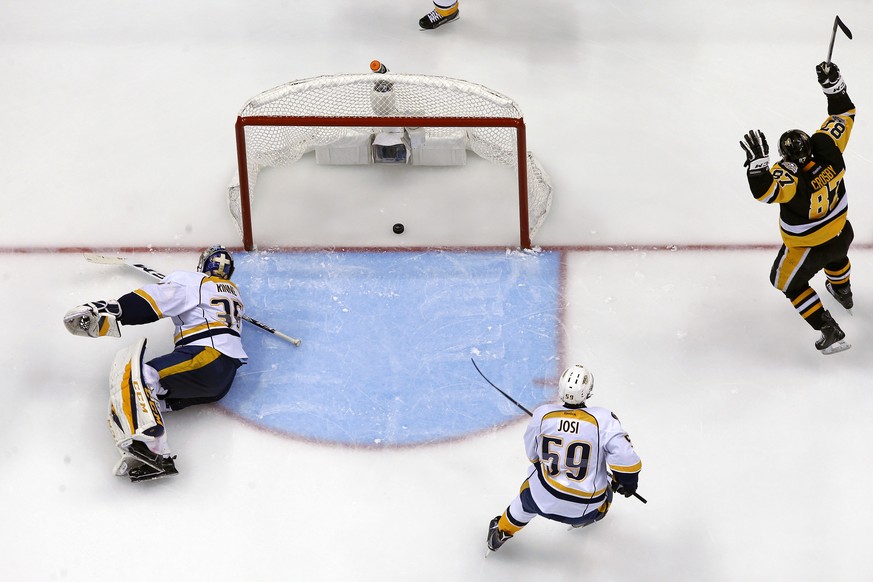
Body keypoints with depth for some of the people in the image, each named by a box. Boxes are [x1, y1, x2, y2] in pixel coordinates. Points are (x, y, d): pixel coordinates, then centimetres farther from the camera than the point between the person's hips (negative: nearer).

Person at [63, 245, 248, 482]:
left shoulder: (191, 281, 5)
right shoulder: (234, 291, 28)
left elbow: (150, 302, -9)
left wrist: (105, 312, -15)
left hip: (207, 358, -9)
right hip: (224, 380, 9)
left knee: (134, 373, -20)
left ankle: (148, 447, -45)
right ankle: (153, 459, -19)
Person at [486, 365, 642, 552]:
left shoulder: (542, 414, -14)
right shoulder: (602, 419, -23)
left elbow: (533, 454, 2)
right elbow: (624, 456, -24)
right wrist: (628, 481, -3)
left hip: (544, 497, 2)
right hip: (587, 506, -1)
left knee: (529, 493, 36)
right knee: (605, 494, 34)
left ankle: (502, 531, 53)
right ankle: (584, 519, 60)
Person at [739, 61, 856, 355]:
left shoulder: (792, 179, -42)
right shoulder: (827, 147, -25)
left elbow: (764, 191, -53)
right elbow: (844, 113, -13)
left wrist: (758, 159, -59)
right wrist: (833, 82, -16)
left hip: (807, 247, -7)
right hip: (842, 232, 7)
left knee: (788, 282, 21)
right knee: (835, 255, 41)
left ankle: (831, 332, 19)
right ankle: (843, 292, 73)